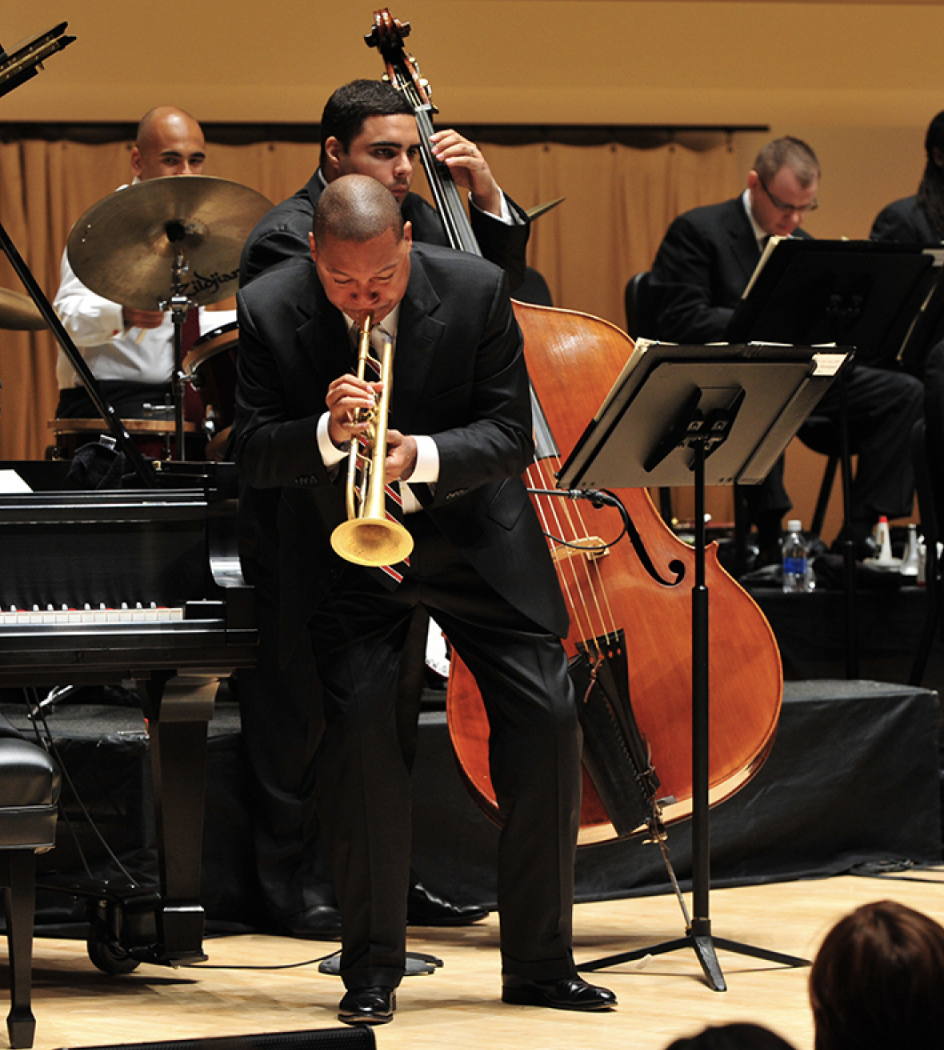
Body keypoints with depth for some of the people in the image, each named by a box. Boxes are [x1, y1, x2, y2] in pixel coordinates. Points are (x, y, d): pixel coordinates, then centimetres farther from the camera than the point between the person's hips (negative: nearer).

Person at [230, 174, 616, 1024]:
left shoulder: (476, 291, -13)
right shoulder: (270, 310, -13)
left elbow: (512, 435, -12)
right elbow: (251, 452, -11)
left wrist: (423, 455, -31)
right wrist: (328, 434, -32)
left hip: (474, 537, 1)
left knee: (548, 720, -7)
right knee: (360, 722, -17)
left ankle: (540, 961, 6)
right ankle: (373, 968, -3)